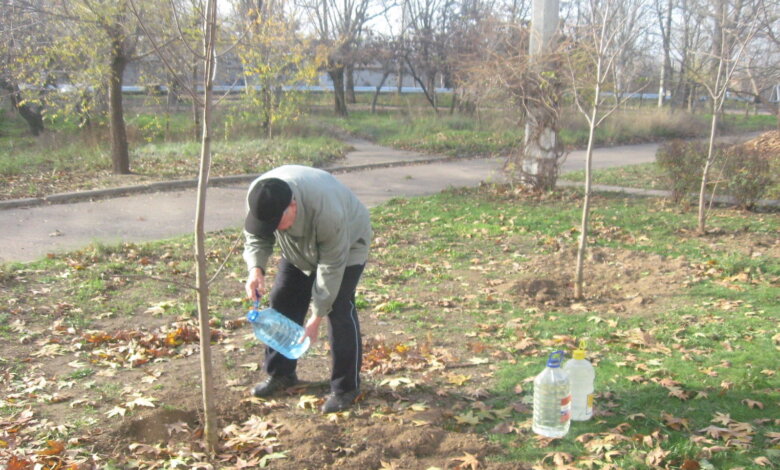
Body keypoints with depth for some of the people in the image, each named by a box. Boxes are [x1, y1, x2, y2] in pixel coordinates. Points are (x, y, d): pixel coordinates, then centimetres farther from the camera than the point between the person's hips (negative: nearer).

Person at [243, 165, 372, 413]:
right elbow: (255, 237, -10)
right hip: (299, 249, 6)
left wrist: (316, 316, -28)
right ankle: (280, 373, 19)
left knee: (339, 310, -15)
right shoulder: (258, 197, -28)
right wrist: (256, 268, -31)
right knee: (281, 302, 3)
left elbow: (331, 267, -33)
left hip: (346, 245, -6)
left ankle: (346, 387, -2)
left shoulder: (327, 212, -44)